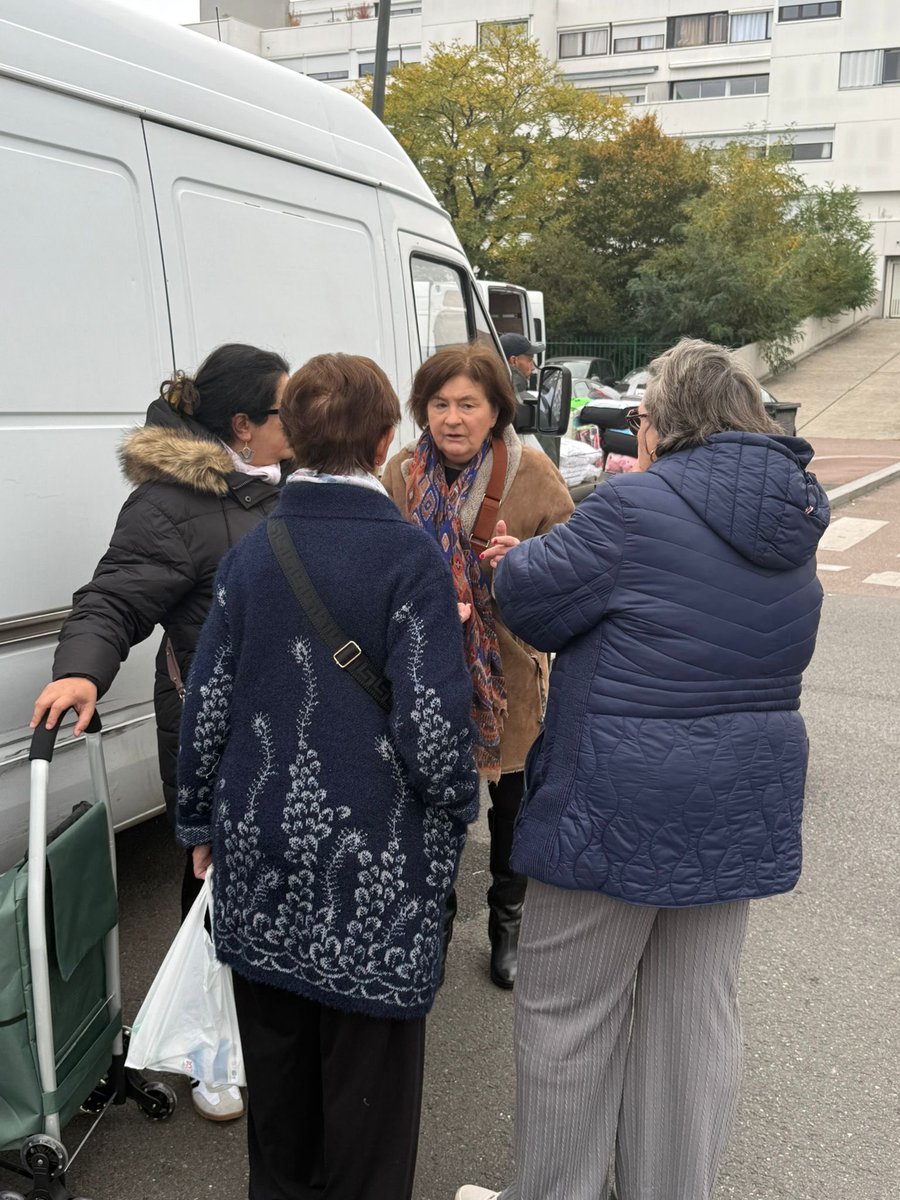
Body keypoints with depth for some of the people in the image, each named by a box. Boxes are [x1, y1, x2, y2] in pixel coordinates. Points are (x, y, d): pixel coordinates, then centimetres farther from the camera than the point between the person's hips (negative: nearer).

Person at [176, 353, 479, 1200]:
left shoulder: (250, 554, -1)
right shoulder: (409, 558, -15)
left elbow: (207, 708, 3)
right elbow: (432, 727, -19)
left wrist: (202, 823, 16)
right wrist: (457, 811, 0)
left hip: (262, 854, 5)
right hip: (372, 867, -5)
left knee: (276, 1058, 23)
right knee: (367, 1072, 13)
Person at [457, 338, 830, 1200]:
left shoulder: (639, 507, -18)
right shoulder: (791, 518, 6)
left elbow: (529, 600, -12)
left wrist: (518, 561, 11)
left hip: (619, 805, -7)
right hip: (739, 808, 7)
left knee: (567, 1015, 12)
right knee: (696, 1013, 18)